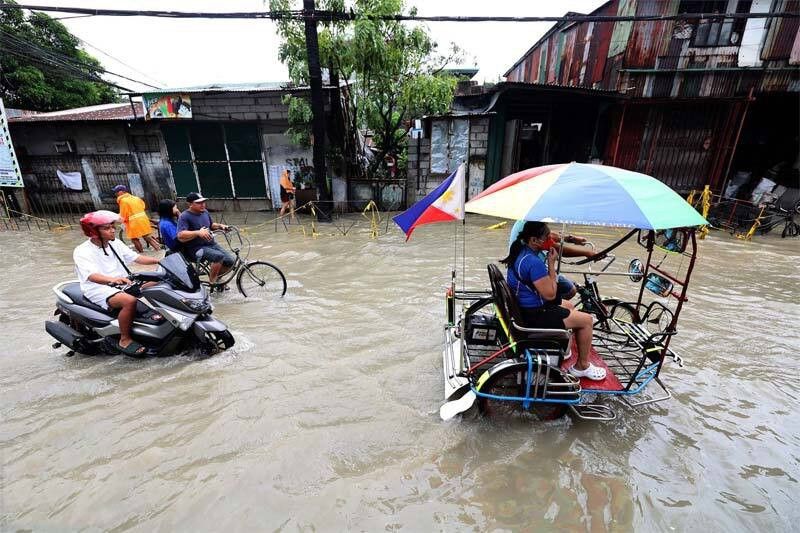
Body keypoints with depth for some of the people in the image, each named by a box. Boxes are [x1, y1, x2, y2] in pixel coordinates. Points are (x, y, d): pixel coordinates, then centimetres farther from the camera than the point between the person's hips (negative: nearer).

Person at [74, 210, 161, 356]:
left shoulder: (115, 243, 6)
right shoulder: (82, 251, -15)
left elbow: (136, 257, 2)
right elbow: (92, 276, -31)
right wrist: (112, 279, -52)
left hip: (122, 283, 7)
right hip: (99, 289, -7)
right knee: (130, 300, -34)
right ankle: (124, 340, -19)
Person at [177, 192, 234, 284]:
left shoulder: (205, 212, 10)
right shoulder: (184, 217, -12)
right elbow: (181, 236, -25)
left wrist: (220, 226, 7)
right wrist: (198, 232, -38)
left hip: (211, 244, 7)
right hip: (196, 249, -7)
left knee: (230, 261, -10)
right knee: (219, 256, -33)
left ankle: (216, 276, 19)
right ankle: (212, 282, -12)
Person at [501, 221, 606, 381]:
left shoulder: (520, 250, 1)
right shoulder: (534, 262, -29)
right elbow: (550, 294, -22)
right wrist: (551, 263, -17)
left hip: (521, 307, 10)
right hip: (534, 315, -10)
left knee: (569, 306, 28)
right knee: (586, 320, 4)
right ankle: (582, 366, 21)